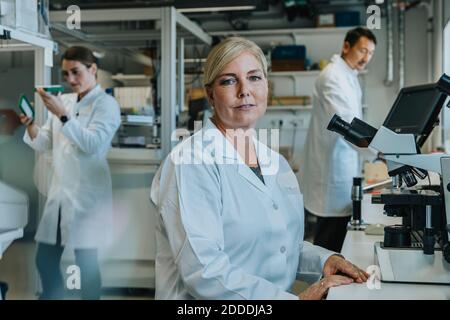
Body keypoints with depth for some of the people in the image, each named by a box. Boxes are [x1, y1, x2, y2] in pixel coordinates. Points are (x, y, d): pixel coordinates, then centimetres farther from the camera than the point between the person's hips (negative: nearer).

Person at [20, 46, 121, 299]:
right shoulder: (63, 101, 12)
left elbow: (93, 144, -18)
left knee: (87, 264, 1)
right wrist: (31, 126, -8)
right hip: (59, 193, 6)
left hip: (87, 196, -6)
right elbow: (43, 144, 12)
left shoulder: (106, 104, -5)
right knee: (45, 261, 11)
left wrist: (62, 115, -24)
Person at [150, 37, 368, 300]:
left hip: (284, 294, 6)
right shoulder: (190, 162, -13)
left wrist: (324, 259, 2)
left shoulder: (277, 162, 10)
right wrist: (295, 299, -20)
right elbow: (204, 271, -21)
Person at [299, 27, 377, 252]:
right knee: (330, 242, -6)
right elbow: (345, 124, -29)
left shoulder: (349, 77, 17)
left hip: (342, 167, 10)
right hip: (333, 168, -10)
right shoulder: (333, 77, -16)